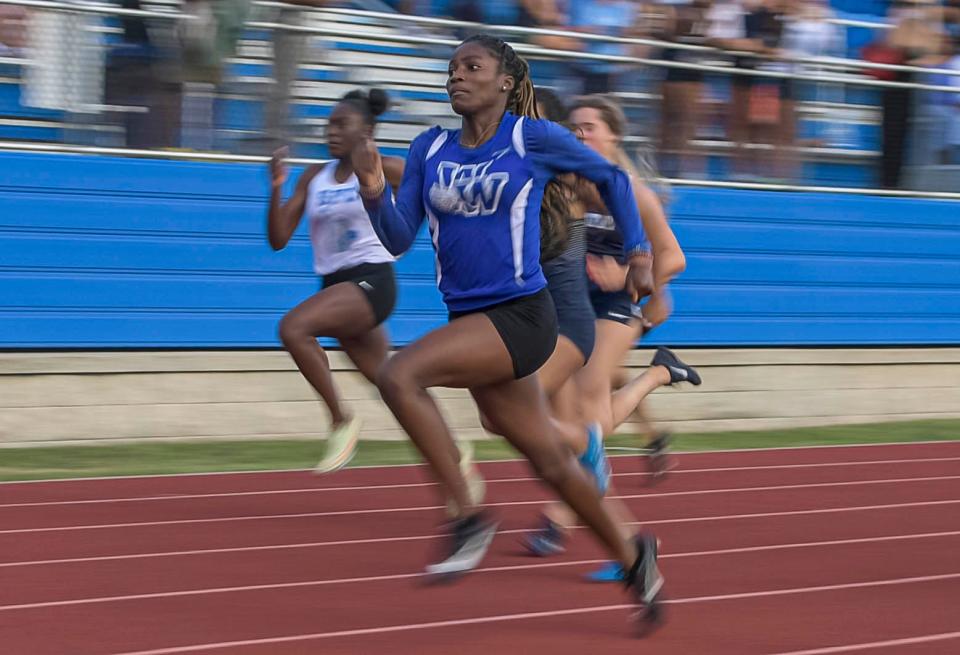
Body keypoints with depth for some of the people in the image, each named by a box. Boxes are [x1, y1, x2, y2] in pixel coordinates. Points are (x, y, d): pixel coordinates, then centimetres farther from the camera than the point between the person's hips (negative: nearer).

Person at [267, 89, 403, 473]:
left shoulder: (383, 169, -5)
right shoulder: (314, 178, 9)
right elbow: (278, 239, 4)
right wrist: (276, 188, -8)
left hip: (372, 282, -6)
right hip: (335, 283, 6)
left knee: (293, 327, -27)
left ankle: (341, 422, -16)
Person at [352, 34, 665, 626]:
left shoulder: (533, 138, -6)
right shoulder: (430, 150, 7)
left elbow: (611, 176, 8)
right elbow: (399, 239, 4)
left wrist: (639, 253, 4)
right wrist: (375, 191, -15)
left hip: (521, 316, -6)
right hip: (471, 320, 6)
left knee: (399, 376, -26)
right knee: (550, 461, 14)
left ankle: (469, 518, -18)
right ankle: (633, 556, 34)